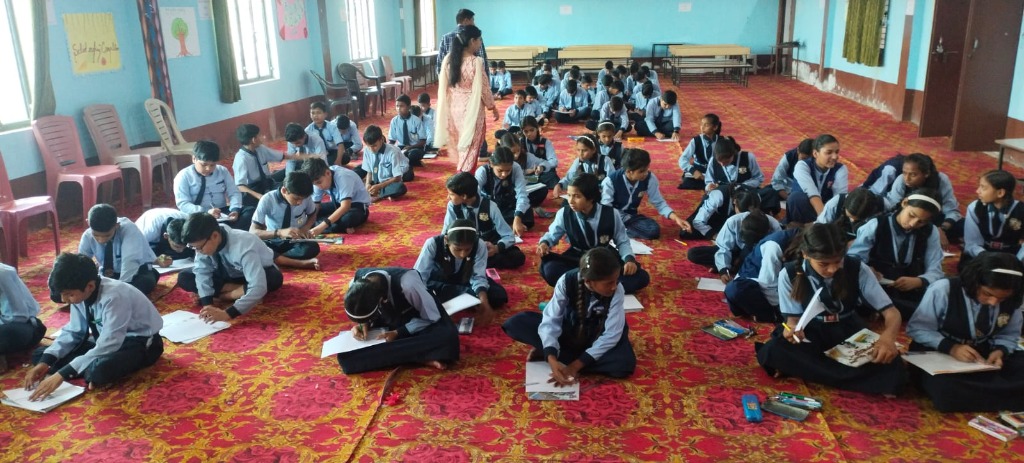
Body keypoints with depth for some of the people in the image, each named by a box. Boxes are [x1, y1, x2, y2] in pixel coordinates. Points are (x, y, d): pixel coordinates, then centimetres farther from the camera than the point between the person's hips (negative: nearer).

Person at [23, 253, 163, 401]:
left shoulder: (114, 297, -33)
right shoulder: (80, 293, -11)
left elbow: (107, 346, -36)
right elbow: (73, 331, 2)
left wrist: (63, 374, -37)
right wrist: (45, 362, -13)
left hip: (141, 342, -8)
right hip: (106, 339, 8)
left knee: (100, 370, -39)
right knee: (40, 355, 0)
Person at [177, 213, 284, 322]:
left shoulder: (242, 246, -39)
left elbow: (258, 288, -46)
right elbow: (202, 272, -16)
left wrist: (228, 313, -51)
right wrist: (207, 304, -31)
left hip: (258, 274, -5)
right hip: (229, 274, 6)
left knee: (275, 278, -40)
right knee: (184, 278, -16)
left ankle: (226, 295, -19)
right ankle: (242, 291, -16)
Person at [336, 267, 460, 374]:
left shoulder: (407, 284, -38)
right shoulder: (356, 284, -22)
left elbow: (432, 317, -22)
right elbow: (363, 311, 1)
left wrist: (398, 333, -28)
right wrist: (363, 324, -19)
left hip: (421, 323, -5)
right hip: (389, 323, 5)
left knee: (447, 337, -39)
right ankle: (420, 357, -20)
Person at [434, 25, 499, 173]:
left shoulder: (448, 59, -2)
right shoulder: (476, 62, -18)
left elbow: (444, 85, 3)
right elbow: (483, 89, -13)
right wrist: (493, 107, 1)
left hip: (453, 107, 6)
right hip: (471, 108, -6)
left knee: (462, 143, 21)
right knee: (471, 145, 7)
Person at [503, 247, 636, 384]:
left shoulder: (617, 291, -25)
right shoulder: (567, 281, -25)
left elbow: (611, 335, -26)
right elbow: (551, 320, -27)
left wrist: (576, 365, -33)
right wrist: (551, 358, -44)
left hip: (596, 340, 1)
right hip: (568, 332, 0)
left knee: (625, 363, -35)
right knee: (515, 324, -20)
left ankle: (563, 356, -21)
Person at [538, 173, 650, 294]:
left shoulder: (611, 214, -16)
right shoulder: (564, 214, -14)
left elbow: (622, 242, -4)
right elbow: (552, 235, 2)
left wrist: (629, 259, -24)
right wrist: (544, 243, -21)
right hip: (577, 259, -1)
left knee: (641, 277, -22)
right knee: (549, 269, -33)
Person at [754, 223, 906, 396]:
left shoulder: (857, 269, -14)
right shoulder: (789, 274, -14)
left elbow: (891, 311, -13)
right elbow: (794, 316, -6)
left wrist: (888, 337, -38)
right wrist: (792, 328, -33)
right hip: (811, 334, 0)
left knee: (893, 372, -31)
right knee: (771, 352, -35)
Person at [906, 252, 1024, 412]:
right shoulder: (943, 290, -19)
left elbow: (1008, 335, 8)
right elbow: (916, 328, -14)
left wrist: (999, 351, -15)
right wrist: (951, 348, -27)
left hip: (982, 358, 4)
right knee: (946, 392, -36)